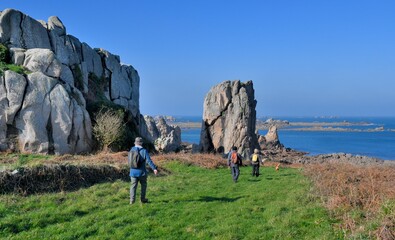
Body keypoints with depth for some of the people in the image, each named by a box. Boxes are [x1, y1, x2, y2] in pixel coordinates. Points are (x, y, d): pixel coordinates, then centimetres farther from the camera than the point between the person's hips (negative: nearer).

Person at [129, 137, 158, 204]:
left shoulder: (132, 150, 1)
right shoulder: (144, 151, -12)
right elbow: (149, 161, -19)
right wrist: (154, 168, -19)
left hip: (133, 172, 3)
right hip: (141, 172, -3)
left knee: (133, 185, 6)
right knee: (143, 185, 15)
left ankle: (132, 200, -4)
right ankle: (142, 199, 20)